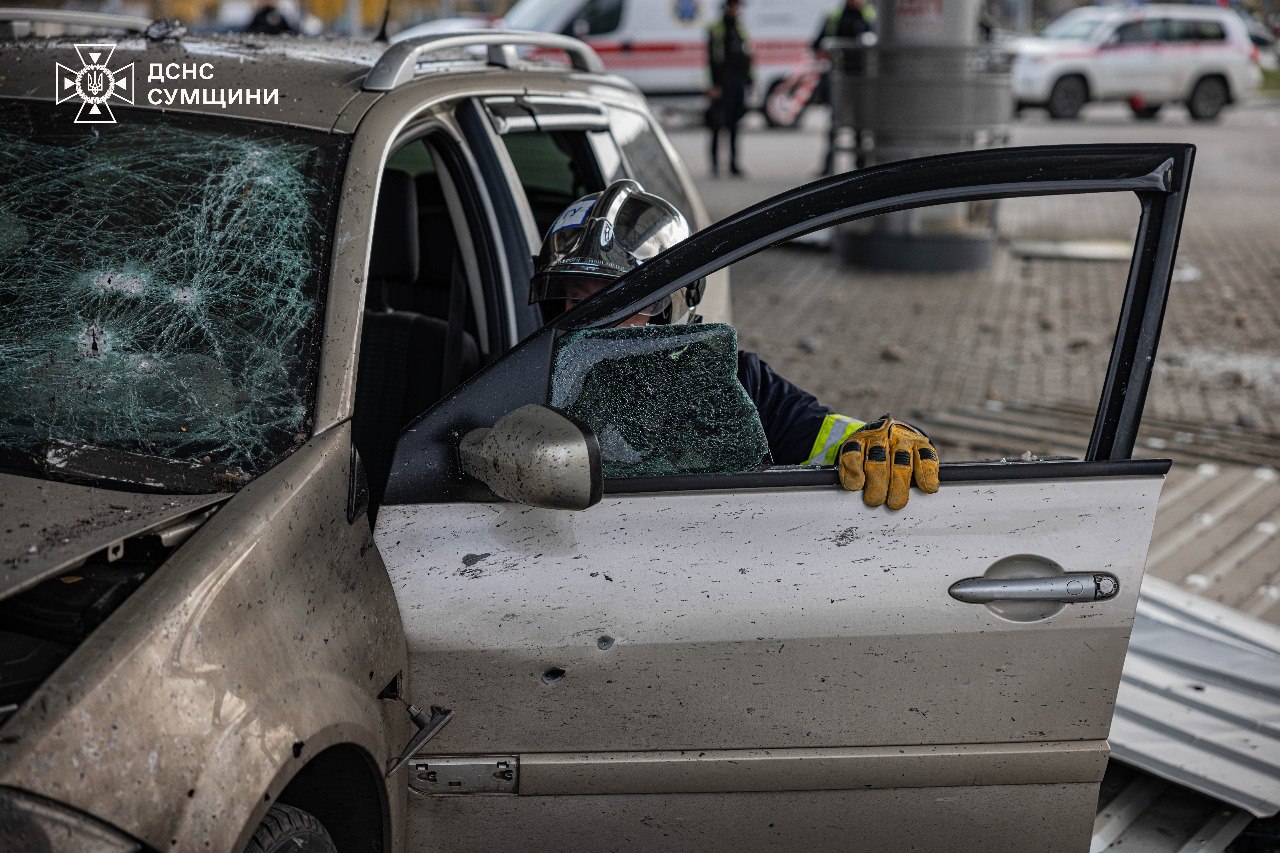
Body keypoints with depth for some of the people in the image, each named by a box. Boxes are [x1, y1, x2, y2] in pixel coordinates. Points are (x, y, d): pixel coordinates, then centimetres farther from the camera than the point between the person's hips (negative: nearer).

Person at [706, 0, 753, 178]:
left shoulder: (742, 30, 16)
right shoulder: (716, 30, -3)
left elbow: (747, 58, 20)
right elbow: (712, 60, -8)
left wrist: (748, 82, 14)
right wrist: (715, 85, -14)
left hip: (739, 83, 6)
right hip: (724, 82, -5)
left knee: (734, 124, 6)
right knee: (719, 123, -6)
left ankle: (734, 163, 9)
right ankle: (715, 163, -1)